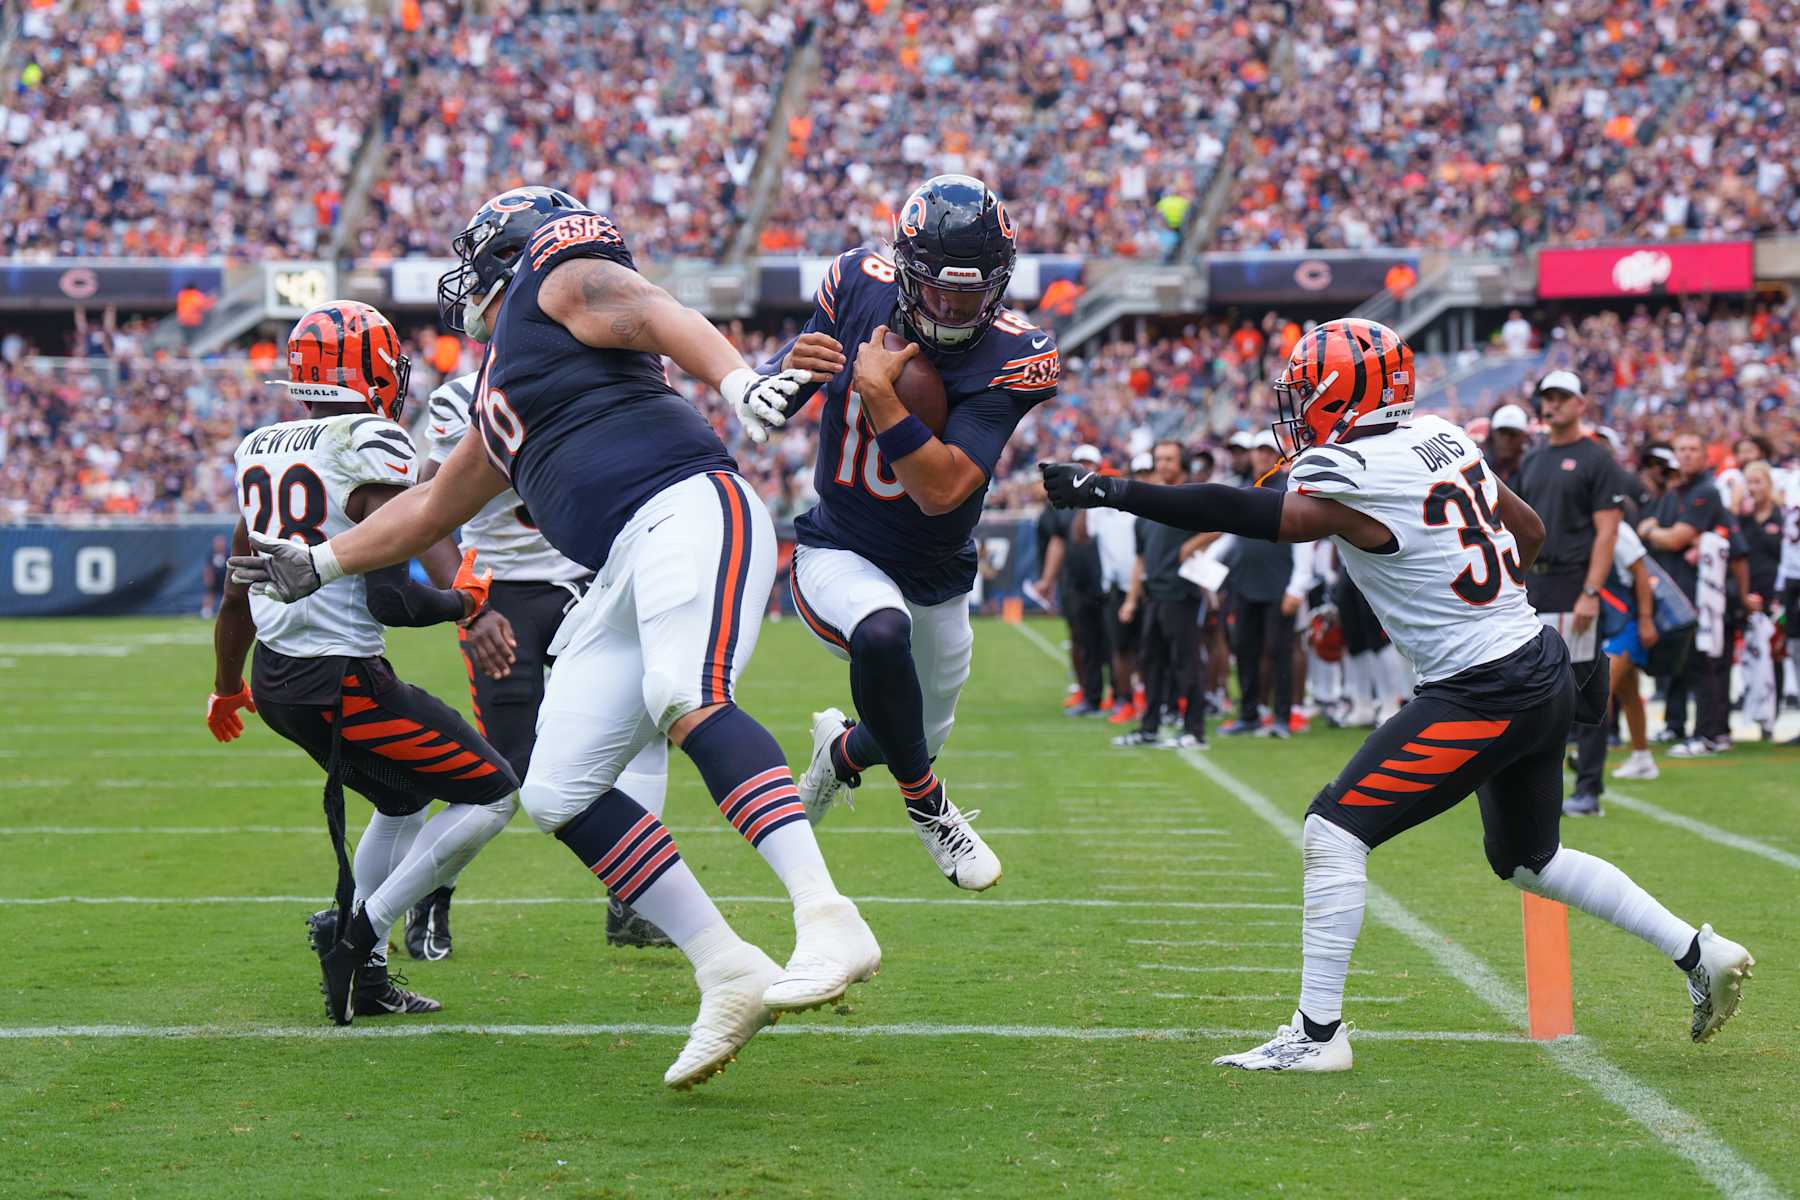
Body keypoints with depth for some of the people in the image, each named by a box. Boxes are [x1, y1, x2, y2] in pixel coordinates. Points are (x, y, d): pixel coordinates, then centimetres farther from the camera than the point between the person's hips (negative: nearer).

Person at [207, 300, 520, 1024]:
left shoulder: (262, 450, 10)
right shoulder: (371, 449, -15)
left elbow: (238, 592, 19)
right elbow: (389, 598, -21)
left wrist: (227, 686, 33)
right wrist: (464, 603, -2)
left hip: (274, 680, 9)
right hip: (341, 682, -8)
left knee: (404, 803, 27)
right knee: (492, 795, 2)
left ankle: (365, 976, 22)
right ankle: (358, 930, -4)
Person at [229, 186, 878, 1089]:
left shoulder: (564, 282, 8)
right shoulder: (500, 396, 32)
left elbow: (658, 315, -12)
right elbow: (434, 508, 43)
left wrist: (735, 378, -31)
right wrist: (320, 565, 51)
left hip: (688, 509, -9)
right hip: (624, 574, 9)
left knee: (688, 702, -33)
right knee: (558, 795, 0)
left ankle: (828, 921, -41)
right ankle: (730, 977, -4)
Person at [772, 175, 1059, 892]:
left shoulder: (1013, 357, -21)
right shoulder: (858, 287, -15)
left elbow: (942, 491, -30)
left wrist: (878, 392, -35)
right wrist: (788, 370, -25)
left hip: (938, 579, 2)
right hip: (838, 554, -2)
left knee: (922, 739, 19)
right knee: (881, 631, -36)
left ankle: (844, 747, 58)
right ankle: (927, 804, -10)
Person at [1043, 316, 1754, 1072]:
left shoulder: (1355, 481, -17)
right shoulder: (1440, 438, 8)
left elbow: (1236, 515, -19)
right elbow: (1530, 531, 17)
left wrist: (1108, 492, -17)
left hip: (1483, 696, -9)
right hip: (1544, 673, 9)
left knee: (1334, 831, -6)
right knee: (1528, 859, 26)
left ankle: (1317, 1033, -6)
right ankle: (1700, 954, 28)